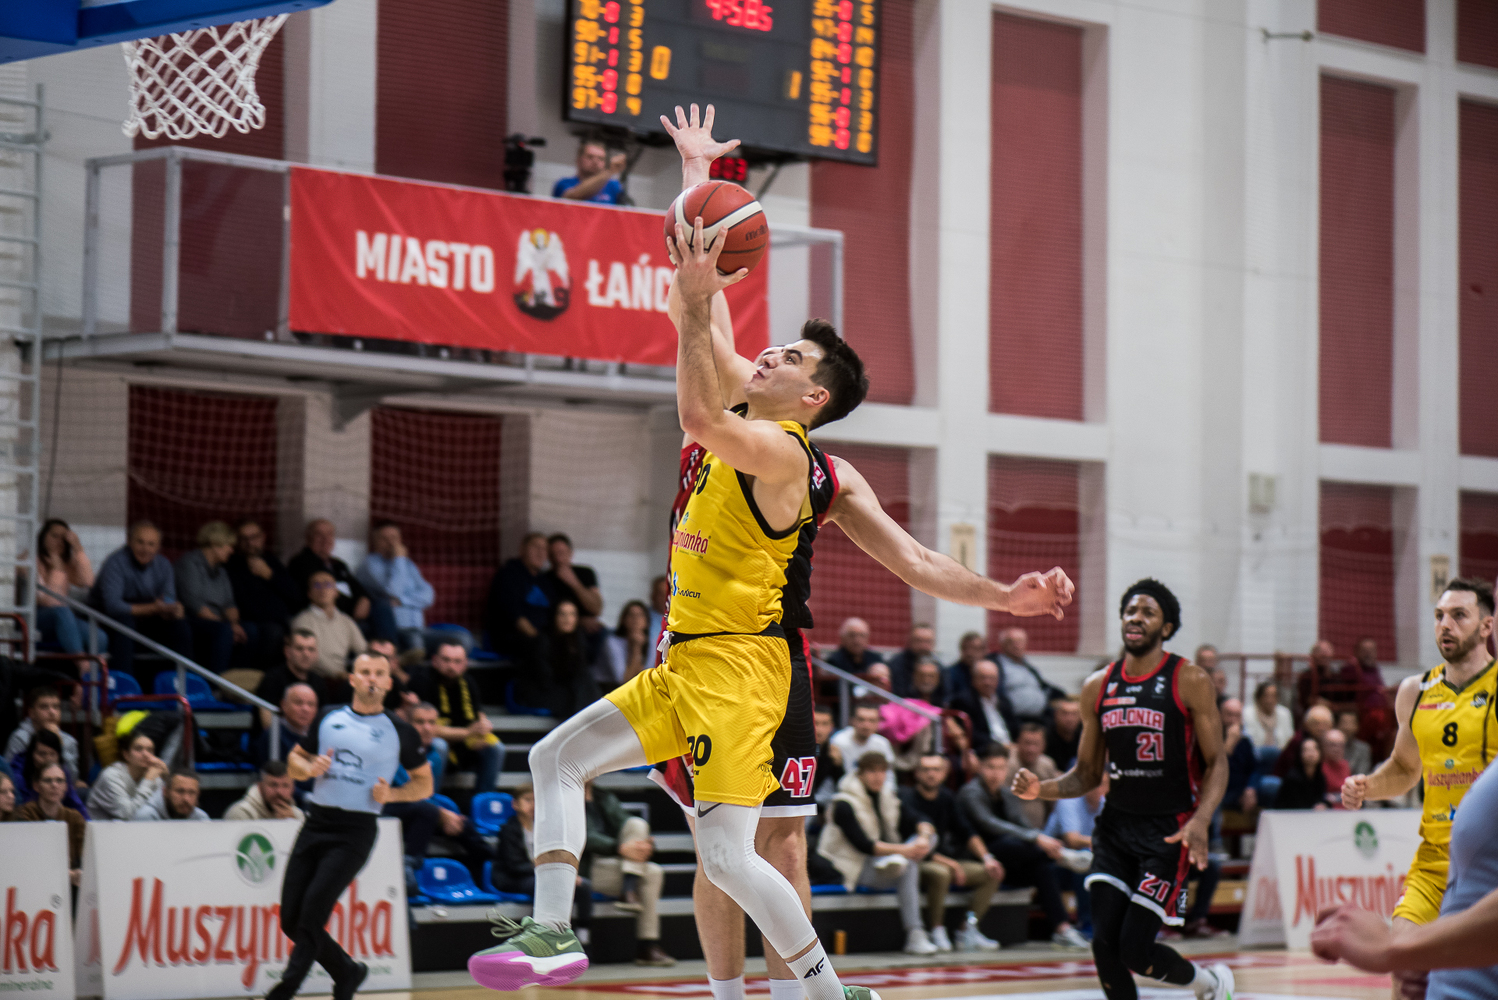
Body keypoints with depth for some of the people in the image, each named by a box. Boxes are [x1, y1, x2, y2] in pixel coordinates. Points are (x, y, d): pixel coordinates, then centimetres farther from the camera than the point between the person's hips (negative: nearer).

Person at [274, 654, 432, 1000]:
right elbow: (294, 760, 19)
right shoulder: (328, 718, 11)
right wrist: (309, 768, -4)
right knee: (290, 918, 2)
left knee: (312, 915, -15)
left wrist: (390, 794, -8)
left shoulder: (399, 732, 2)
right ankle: (348, 972, 23)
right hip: (316, 824, 4)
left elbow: (425, 783, 10)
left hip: (355, 831, -4)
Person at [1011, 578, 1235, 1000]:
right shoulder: (1098, 687, 7)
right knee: (1104, 943, -6)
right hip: (1116, 823, 5)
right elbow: (1087, 773, 13)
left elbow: (1216, 763, -7)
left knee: (1135, 949, -10)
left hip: (1168, 829, -5)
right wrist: (1041, 789, -8)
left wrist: (1200, 821, -25)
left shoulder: (1190, 681, -6)